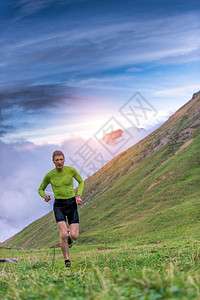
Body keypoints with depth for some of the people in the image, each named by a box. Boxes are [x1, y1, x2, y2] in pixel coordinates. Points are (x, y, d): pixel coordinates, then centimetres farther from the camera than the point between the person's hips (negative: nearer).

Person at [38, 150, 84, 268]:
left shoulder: (71, 170, -6)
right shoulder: (49, 175, -6)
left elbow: (81, 181, 12)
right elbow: (40, 189, 10)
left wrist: (79, 195, -3)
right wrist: (45, 196, -13)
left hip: (72, 204, 1)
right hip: (59, 206, -1)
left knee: (74, 236, -7)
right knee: (63, 234, -18)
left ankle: (69, 235, 33)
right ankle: (67, 260, 1)